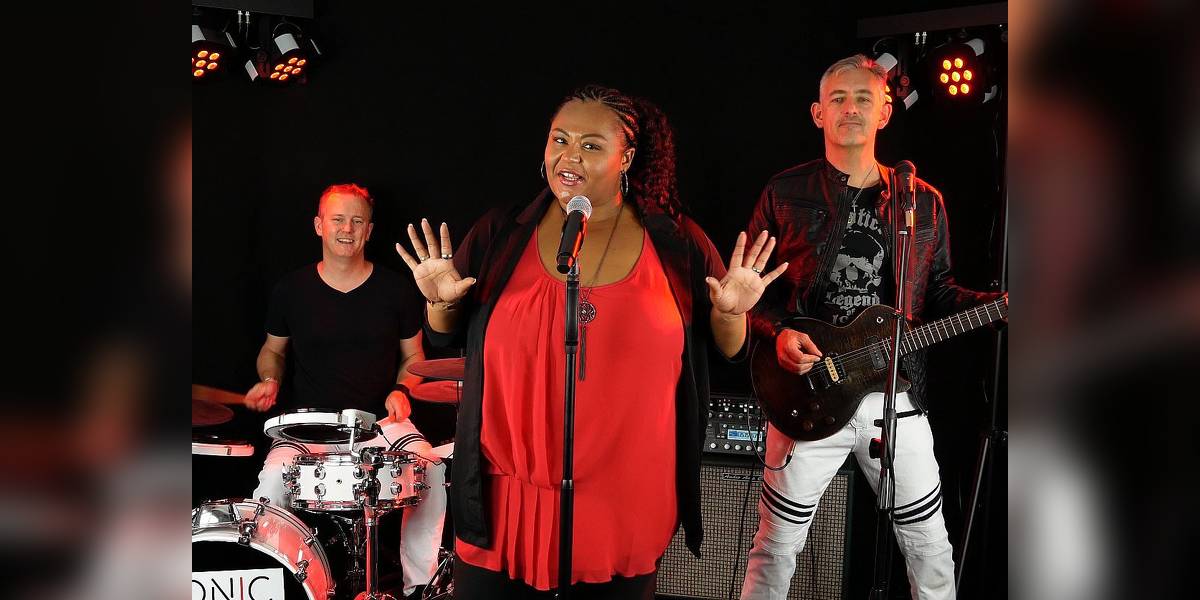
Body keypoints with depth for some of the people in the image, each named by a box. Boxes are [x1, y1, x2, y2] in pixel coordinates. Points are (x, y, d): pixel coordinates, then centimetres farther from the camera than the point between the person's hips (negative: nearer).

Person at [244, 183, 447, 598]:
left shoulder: (395, 290, 3)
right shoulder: (292, 290, 2)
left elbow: (413, 356, 14)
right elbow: (273, 349, 18)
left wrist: (402, 391, -6)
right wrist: (270, 380, -3)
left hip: (380, 420, 1)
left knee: (430, 470, -26)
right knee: (274, 477, -29)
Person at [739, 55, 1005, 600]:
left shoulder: (924, 202, 9)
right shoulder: (785, 193, 0)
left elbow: (939, 289, 14)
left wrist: (991, 305, -4)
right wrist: (779, 333, -15)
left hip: (897, 391, 3)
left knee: (931, 549, 11)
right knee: (776, 546, 5)